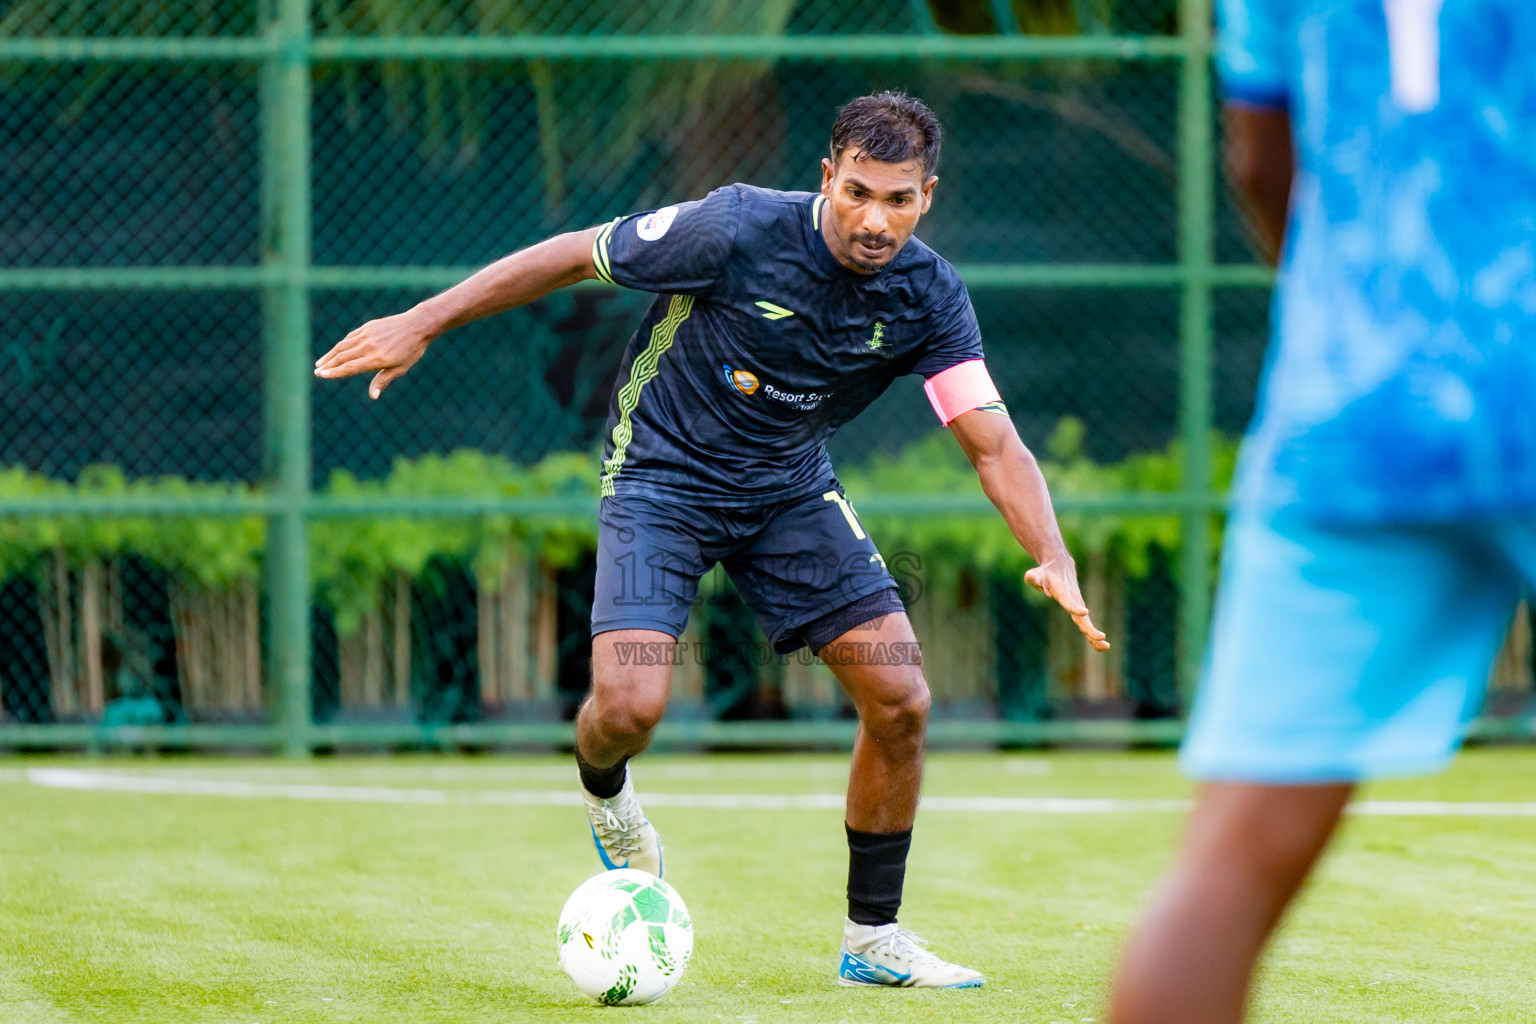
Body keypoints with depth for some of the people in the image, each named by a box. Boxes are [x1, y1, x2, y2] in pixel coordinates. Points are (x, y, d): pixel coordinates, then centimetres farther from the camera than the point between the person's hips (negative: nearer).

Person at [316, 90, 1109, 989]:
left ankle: (873, 938, 10)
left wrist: (1055, 561, -31)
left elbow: (994, 443, -14)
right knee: (631, 705, -22)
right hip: (662, 472, -4)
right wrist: (422, 324, -14)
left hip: (791, 487, 4)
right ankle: (605, 792, 18)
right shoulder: (739, 231, -26)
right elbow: (574, 256, -15)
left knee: (900, 701, -8)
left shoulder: (927, 296, -14)